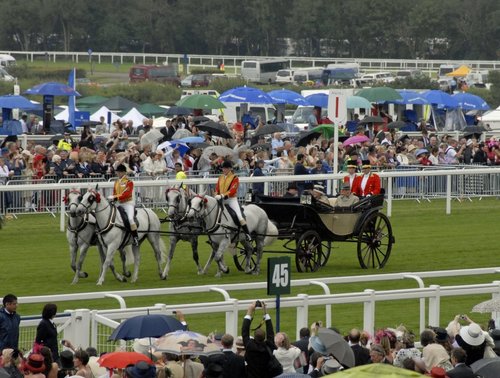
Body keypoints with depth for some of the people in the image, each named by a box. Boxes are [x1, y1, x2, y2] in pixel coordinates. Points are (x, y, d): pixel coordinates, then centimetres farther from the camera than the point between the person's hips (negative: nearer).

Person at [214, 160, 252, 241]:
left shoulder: (234, 178, -6)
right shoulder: (221, 178, 12)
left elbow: (233, 190, -17)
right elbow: (217, 188, 10)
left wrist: (223, 195, -28)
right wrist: (217, 196, -12)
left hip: (232, 199, -6)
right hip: (222, 201, 6)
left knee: (239, 217, -18)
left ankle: (247, 234, -14)